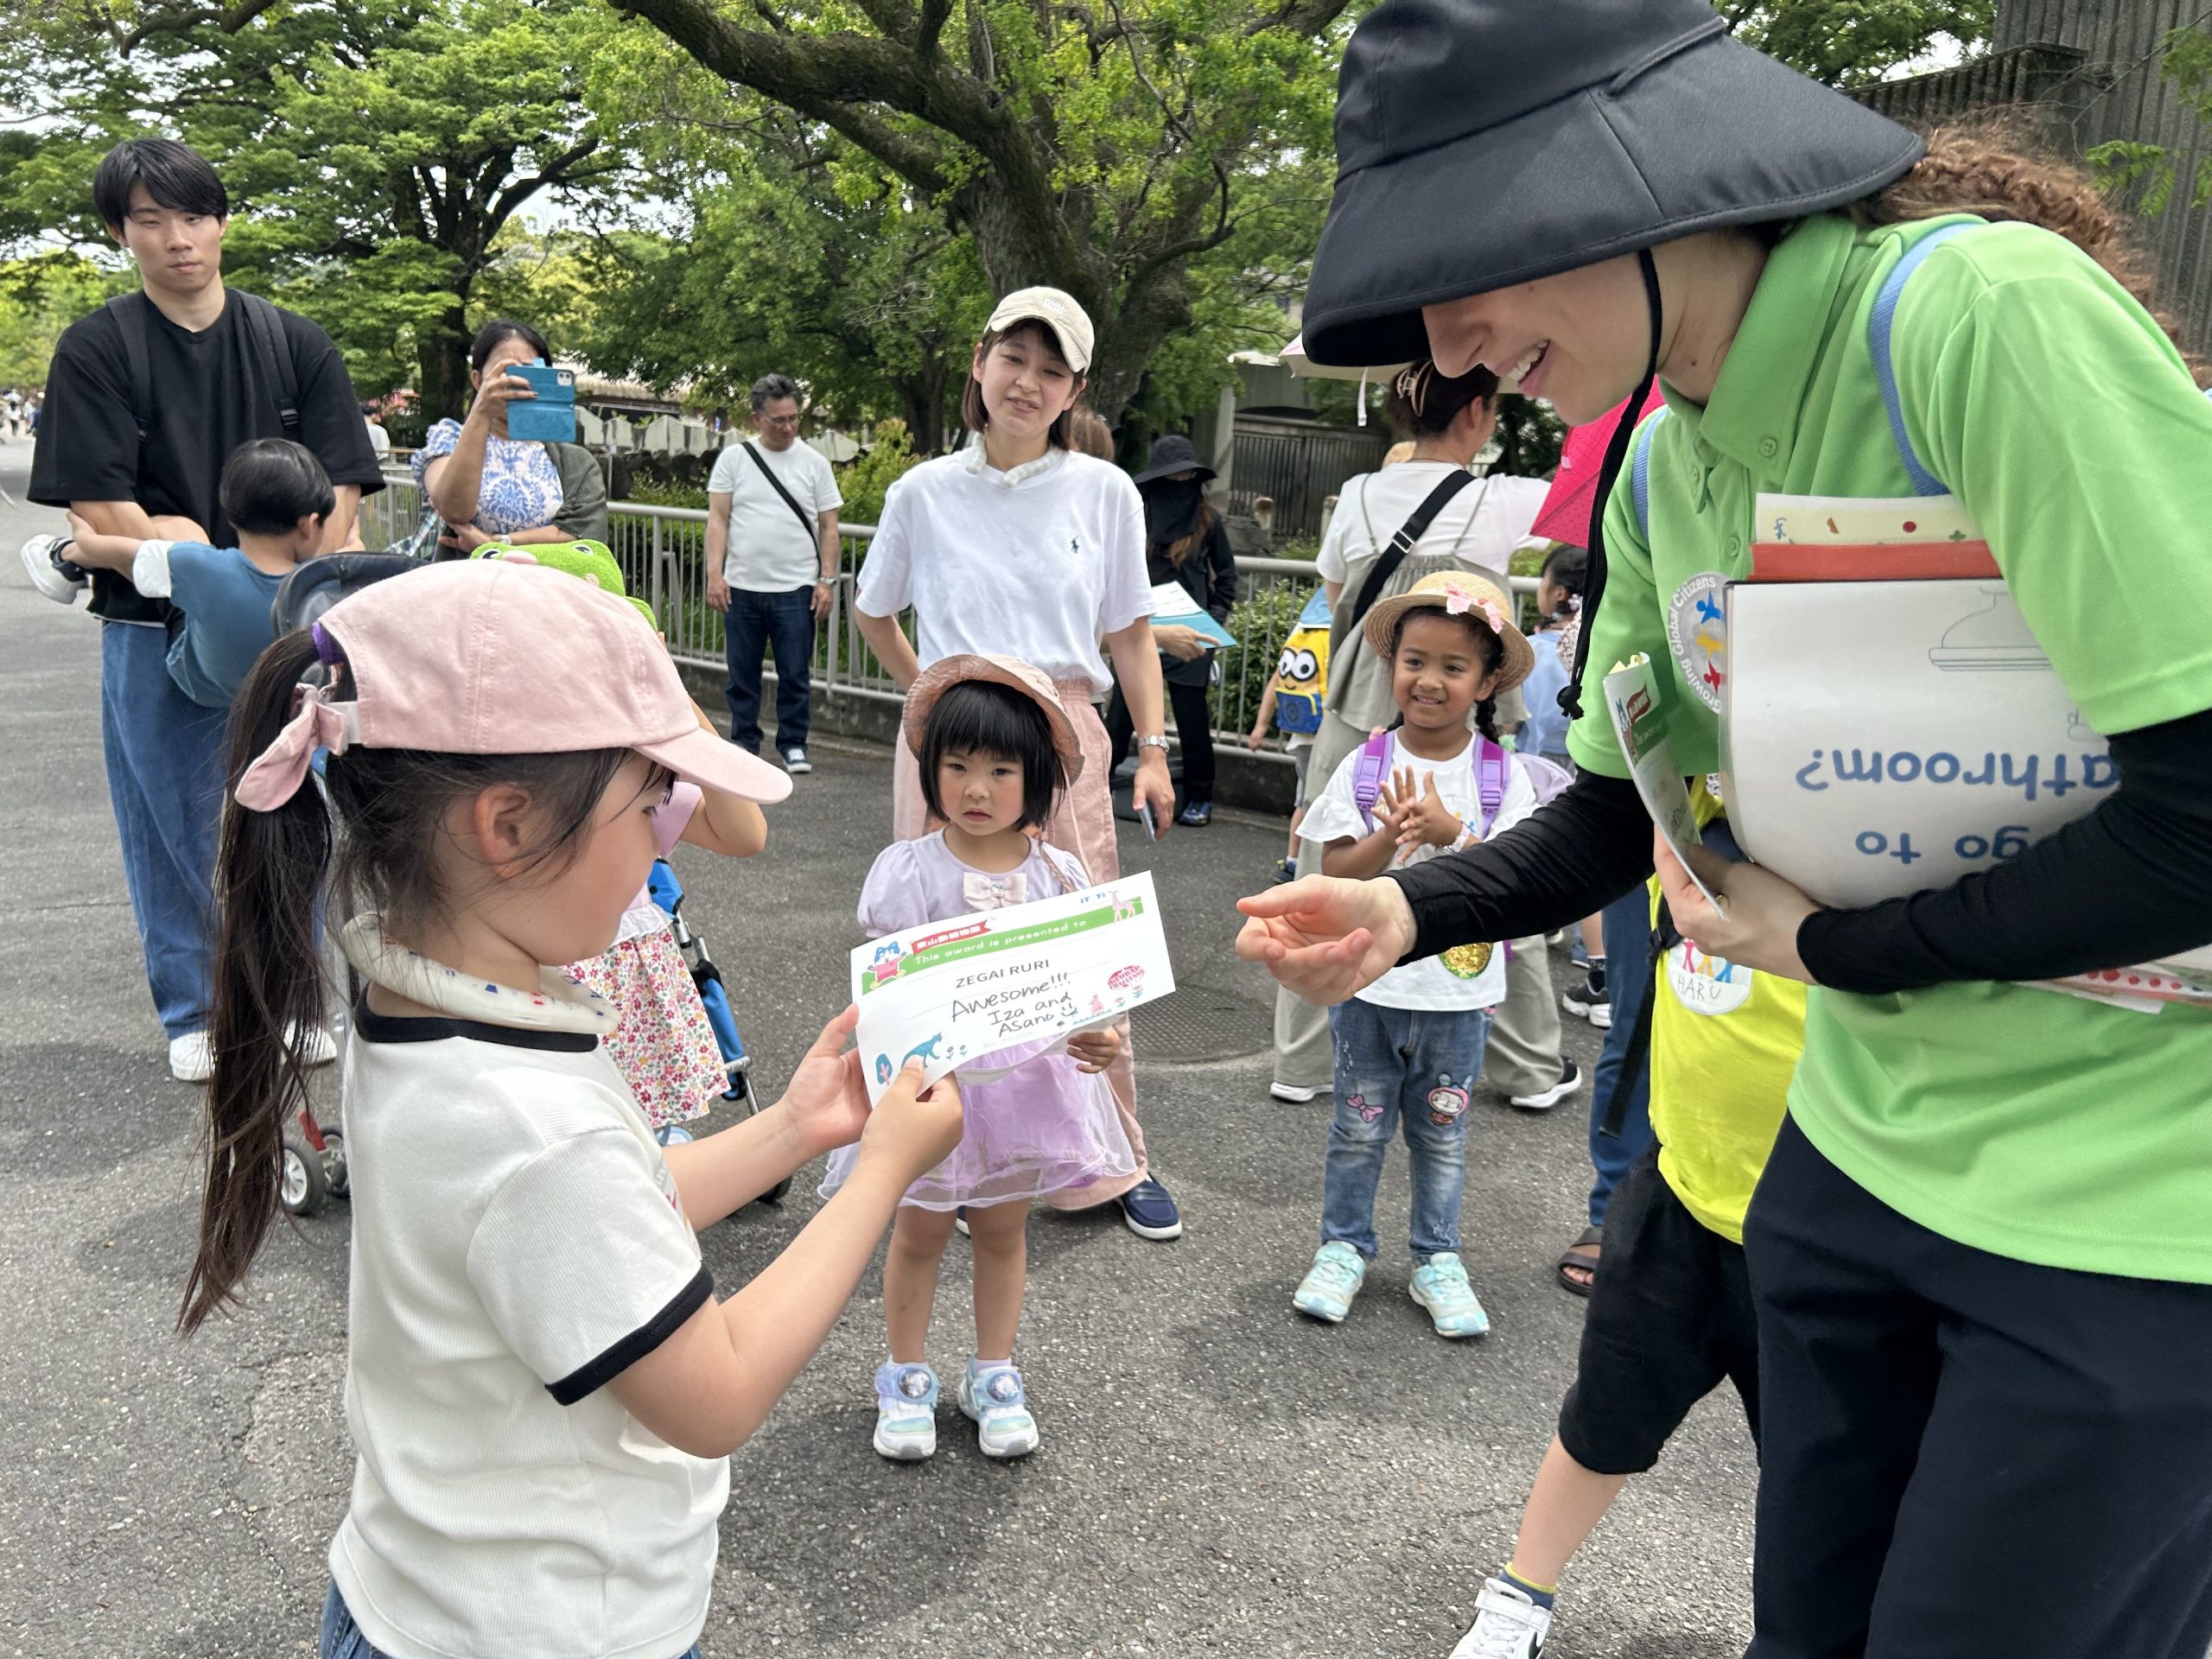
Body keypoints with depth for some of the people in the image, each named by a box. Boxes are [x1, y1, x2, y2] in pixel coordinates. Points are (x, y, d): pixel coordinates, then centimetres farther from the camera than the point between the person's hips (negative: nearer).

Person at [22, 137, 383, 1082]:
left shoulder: (295, 346, 5)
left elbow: (340, 498, -2)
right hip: (155, 635, -1)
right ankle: (194, 1014, 24)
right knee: (173, 829, 7)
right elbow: (106, 516, -9)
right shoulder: (96, 352, -1)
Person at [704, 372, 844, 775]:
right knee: (742, 673, 9)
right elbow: (717, 519, 2)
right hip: (742, 588, 1)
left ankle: (793, 744, 13)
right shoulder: (734, 459, 5)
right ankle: (744, 742, 20)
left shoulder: (814, 462, 5)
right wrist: (715, 573, -8)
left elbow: (828, 527, 5)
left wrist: (827, 579, -3)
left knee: (795, 674, 2)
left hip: (796, 590, -1)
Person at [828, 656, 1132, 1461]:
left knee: (1003, 1229, 16)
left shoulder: (1056, 873, -4)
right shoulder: (909, 870, -10)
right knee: (919, 1233, 12)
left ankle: (993, 1378, 34)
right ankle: (906, 1380, 32)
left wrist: (1097, 1035, -20)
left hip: (1026, 1077, 2)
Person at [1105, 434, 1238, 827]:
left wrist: (1214, 618, 2)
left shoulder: (1208, 521, 2)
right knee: (1120, 716, 3)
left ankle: (1199, 799, 20)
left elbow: (1226, 575, 13)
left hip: (1190, 637, 0)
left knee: (1193, 721, 7)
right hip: (1141, 633, 0)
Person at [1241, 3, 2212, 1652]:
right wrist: (1410, 912, -5)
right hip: (1861, 1158, 7)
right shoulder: (1657, 472, 3)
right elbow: (1622, 806, 12)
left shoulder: (1987, 314, -22)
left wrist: (1833, 948, -14)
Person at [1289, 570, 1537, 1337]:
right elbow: (1333, 873, -9)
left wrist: (1450, 831, -25)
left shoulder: (1502, 777, -6)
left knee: (1442, 1133, 15)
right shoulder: (1364, 767, -6)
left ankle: (1437, 1259, 30)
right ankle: (1343, 1247, 30)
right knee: (1359, 1128, 14)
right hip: (1369, 985, 0)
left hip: (1459, 991, 0)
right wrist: (1391, 835, -26)